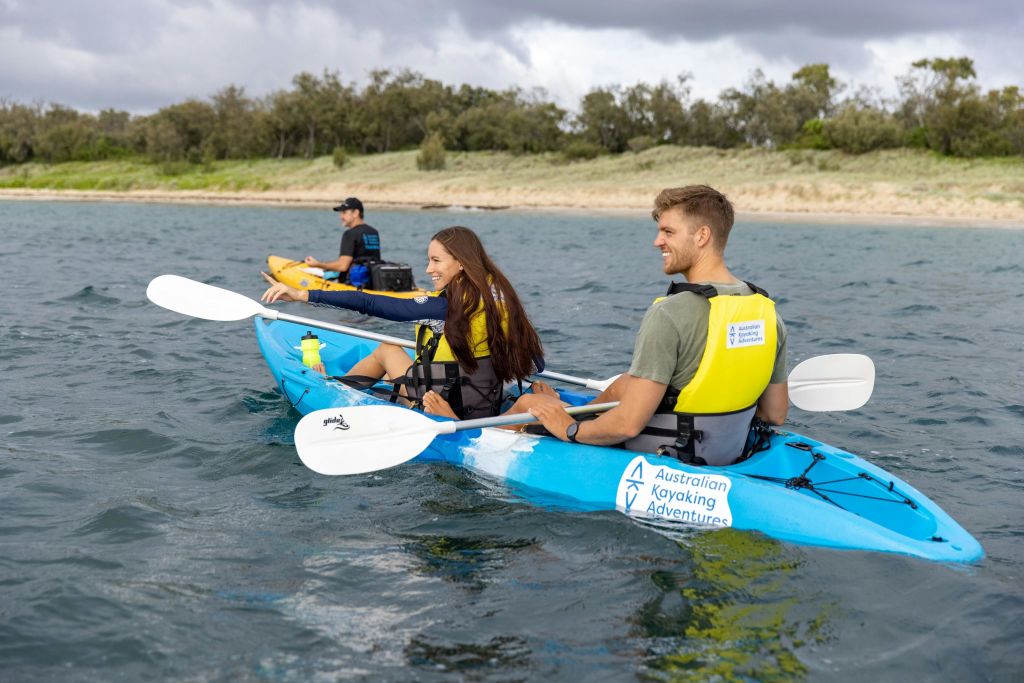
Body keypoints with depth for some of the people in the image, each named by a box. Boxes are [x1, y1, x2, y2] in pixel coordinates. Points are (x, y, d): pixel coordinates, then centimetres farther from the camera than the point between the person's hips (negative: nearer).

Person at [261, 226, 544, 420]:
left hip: (446, 406, -6)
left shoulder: (444, 306, -21)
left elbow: (373, 304, -25)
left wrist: (302, 294, -24)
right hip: (491, 407, 6)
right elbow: (536, 364, 5)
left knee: (387, 350, 20)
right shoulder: (498, 296, -2)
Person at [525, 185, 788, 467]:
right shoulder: (769, 313, -5)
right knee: (623, 384, 31)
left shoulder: (669, 314, -26)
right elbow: (776, 414, 5)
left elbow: (628, 424, -26)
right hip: (729, 459, 7)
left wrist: (570, 430, -9)